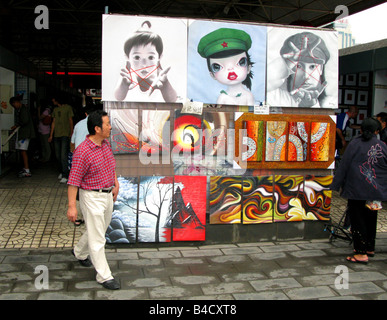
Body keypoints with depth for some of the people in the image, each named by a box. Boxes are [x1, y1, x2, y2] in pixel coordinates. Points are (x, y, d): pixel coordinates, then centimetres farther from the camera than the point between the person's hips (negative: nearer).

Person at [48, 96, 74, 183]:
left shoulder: (68, 108, 0)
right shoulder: (55, 109, 16)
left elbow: (70, 121, 1)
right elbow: (53, 122, 17)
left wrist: (71, 133, -3)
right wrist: (51, 135, 14)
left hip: (65, 135, -6)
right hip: (56, 135, 6)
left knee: (63, 156, -13)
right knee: (58, 156, 8)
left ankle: (65, 176, -12)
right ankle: (61, 172, 22)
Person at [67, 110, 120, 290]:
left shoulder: (105, 144, 4)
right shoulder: (82, 151, -21)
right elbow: (73, 180, -20)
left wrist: (116, 184, 16)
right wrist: (72, 206, -22)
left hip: (107, 195, 9)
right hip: (92, 198, -9)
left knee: (100, 229, 24)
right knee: (97, 239, 0)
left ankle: (79, 252, 49)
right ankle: (104, 276, 10)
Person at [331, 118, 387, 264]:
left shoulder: (354, 144, -6)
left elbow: (344, 166, -5)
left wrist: (336, 185, 1)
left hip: (357, 191, -4)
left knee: (358, 220, 2)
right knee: (371, 219, 18)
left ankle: (361, 253, 2)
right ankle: (370, 248, 30)